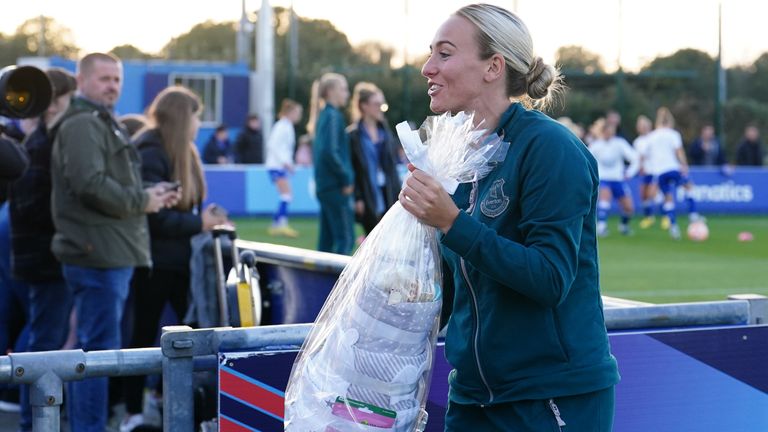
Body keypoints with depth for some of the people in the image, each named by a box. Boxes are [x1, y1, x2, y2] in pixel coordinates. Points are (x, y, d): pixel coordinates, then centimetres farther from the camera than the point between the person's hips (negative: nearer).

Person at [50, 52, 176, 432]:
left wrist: (148, 194, 10)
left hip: (111, 255, 11)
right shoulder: (82, 125, -12)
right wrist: (142, 200, -13)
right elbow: (91, 184, -23)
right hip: (98, 255, -11)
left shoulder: (103, 123, 23)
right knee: (99, 348, -8)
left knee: (92, 348, 16)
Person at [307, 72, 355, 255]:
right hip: (336, 187, -9)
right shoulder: (333, 116, -12)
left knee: (327, 238, 11)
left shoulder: (323, 115, 15)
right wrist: (346, 178, -14)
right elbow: (331, 152, -21)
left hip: (324, 185, 9)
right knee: (345, 238, -8)